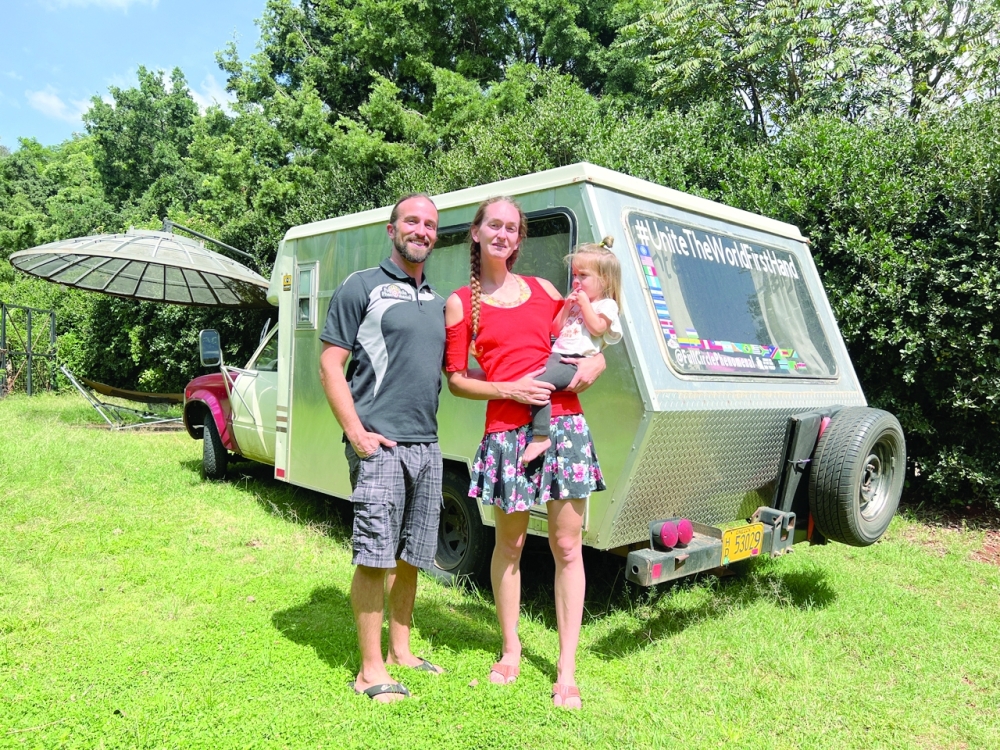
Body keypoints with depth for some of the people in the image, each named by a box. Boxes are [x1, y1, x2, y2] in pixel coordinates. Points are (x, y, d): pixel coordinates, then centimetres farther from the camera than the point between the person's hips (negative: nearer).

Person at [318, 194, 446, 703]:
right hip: (379, 443, -6)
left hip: (427, 444, 7)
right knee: (375, 556, -4)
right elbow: (330, 365, -6)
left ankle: (401, 650, 28)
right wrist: (356, 432, -14)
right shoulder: (362, 287, -2)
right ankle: (371, 670, 8)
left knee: (411, 555, 13)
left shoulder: (437, 301, 18)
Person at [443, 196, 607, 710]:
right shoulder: (461, 304, 6)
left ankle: (567, 668, 15)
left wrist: (594, 365, -1)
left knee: (567, 546, 3)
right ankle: (511, 649, 31)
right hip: (505, 430, -2)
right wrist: (509, 389, -11)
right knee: (509, 544, 10)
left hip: (563, 422, 2)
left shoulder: (543, 290, 13)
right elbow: (456, 379, 4)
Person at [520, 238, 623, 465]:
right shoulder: (576, 302, 26)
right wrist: (567, 305, 12)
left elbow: (597, 328, -13)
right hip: (556, 356, 9)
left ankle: (540, 437, -27)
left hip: (575, 362, -9)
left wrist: (584, 303, -6)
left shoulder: (607, 305, 4)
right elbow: (557, 328, 23)